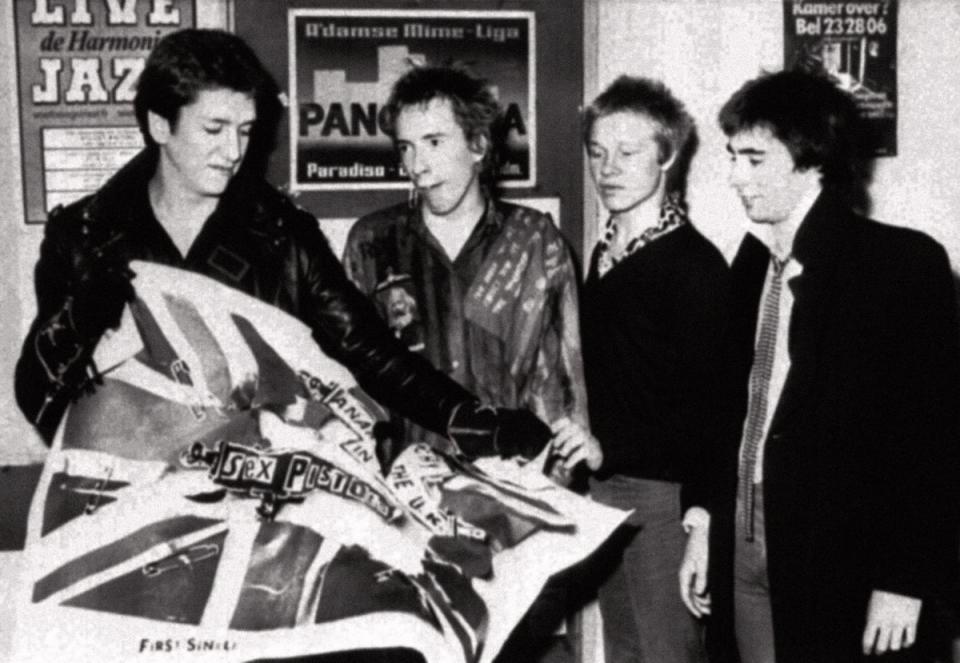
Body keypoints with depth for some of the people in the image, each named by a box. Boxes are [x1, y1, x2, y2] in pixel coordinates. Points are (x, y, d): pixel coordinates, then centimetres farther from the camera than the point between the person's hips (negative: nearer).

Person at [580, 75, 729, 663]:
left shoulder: (694, 262, -11)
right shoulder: (604, 253, 12)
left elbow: (707, 395, -15)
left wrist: (701, 505, -20)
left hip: (662, 494, -7)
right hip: (602, 484, 8)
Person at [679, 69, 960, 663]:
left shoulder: (904, 262, -10)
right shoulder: (754, 259, 9)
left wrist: (906, 582, -14)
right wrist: (707, 525, 10)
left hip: (844, 566, -5)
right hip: (745, 549, 5)